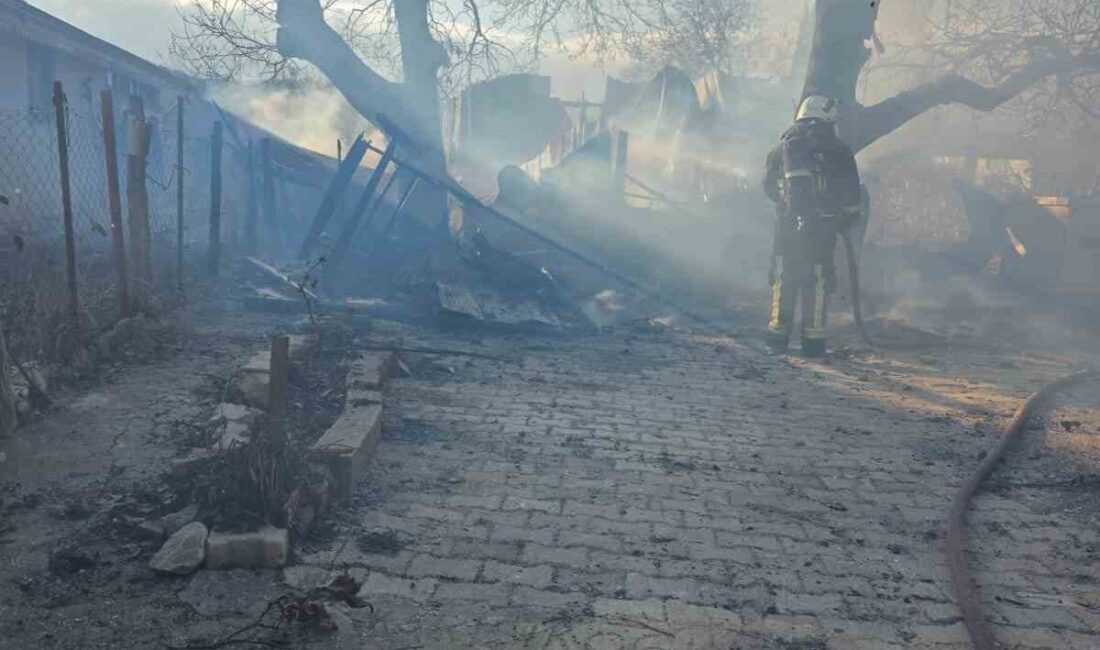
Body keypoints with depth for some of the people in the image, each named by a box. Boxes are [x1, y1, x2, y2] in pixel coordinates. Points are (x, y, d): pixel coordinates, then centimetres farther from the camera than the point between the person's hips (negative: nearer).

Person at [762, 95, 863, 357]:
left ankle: (778, 335, 9)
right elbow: (853, 197, 2)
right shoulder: (840, 151, 2)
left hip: (788, 224, 2)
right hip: (823, 226, -2)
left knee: (784, 278, 10)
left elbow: (769, 186, 14)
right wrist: (844, 219, 17)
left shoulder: (784, 146, 7)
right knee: (817, 281, 5)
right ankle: (813, 338, 5)